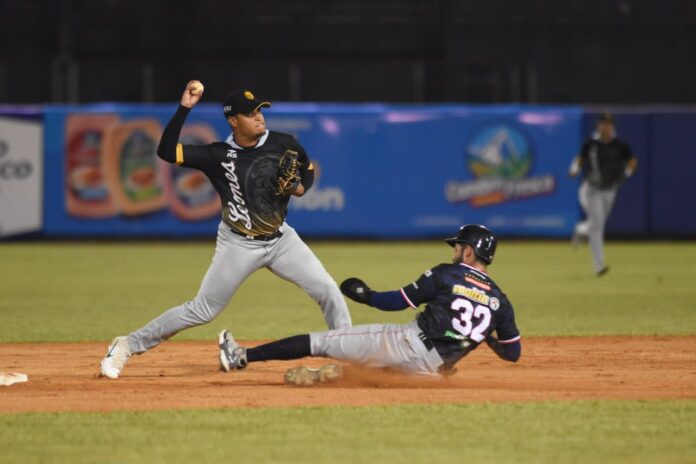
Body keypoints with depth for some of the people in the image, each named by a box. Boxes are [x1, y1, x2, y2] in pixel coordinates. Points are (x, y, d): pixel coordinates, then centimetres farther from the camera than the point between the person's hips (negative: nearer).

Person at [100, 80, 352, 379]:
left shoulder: (283, 144, -6)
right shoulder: (218, 155, -15)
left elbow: (308, 170, 13)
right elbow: (166, 151, -24)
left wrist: (300, 188, -10)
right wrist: (185, 107, -29)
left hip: (281, 239, 3)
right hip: (239, 245, -3)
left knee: (328, 291, -10)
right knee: (201, 311, -2)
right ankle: (127, 346, 10)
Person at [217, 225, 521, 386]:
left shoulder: (446, 275, -2)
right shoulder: (499, 300, 8)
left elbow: (399, 301, -1)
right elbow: (514, 353, 10)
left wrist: (367, 296, 14)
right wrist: (489, 338, 29)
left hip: (407, 342, -5)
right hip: (433, 368, 5)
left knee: (322, 341, 2)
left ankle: (242, 357, 1)